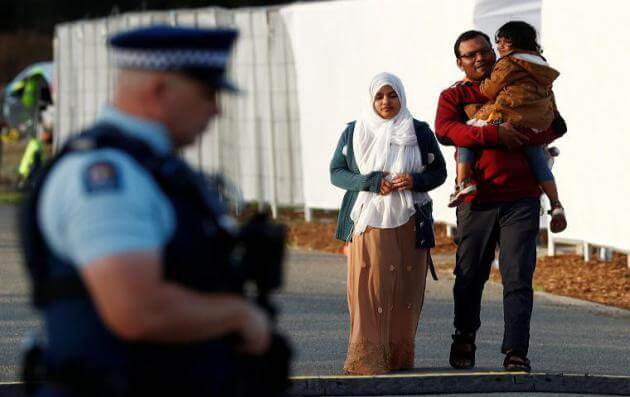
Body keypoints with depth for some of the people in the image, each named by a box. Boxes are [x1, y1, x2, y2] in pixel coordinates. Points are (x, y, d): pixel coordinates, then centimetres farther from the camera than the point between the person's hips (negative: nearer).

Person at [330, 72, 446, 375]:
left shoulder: (420, 132, 8)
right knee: (369, 285, -11)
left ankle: (399, 356, 5)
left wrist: (415, 181, -10)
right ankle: (366, 357, -13)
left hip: (409, 222, 1)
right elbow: (336, 173, 7)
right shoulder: (354, 132, 8)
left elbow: (439, 172, 11)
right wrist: (369, 183, -10)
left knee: (405, 289, -2)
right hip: (367, 221, -1)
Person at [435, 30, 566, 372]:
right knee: (470, 276, 8)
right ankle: (464, 338, 31)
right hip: (476, 200, 0)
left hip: (521, 200, 0)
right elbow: (445, 131, -11)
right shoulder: (454, 96, 10)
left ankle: (515, 353, -9)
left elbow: (556, 125, 8)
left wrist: (520, 137, -11)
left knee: (518, 279, -8)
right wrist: (494, 134, -22)